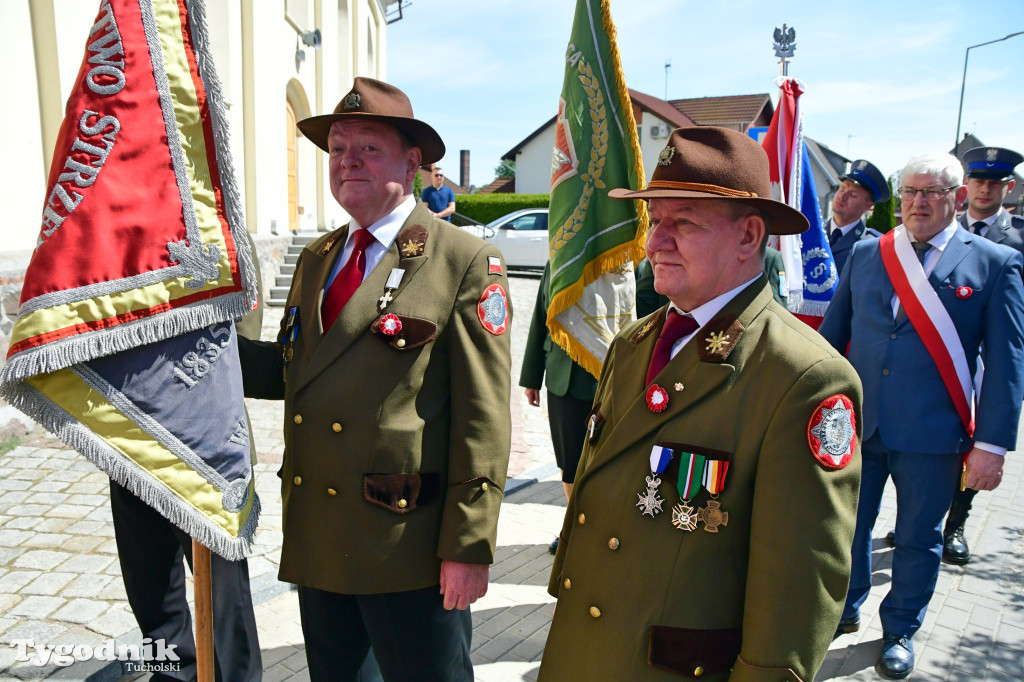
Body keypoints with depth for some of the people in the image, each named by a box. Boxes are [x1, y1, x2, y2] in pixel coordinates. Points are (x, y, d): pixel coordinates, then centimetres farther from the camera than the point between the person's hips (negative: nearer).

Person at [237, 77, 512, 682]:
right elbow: (293, 371, 15)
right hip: (316, 541, 7)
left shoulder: (466, 262, -11)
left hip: (409, 546, -6)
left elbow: (483, 415, -15)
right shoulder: (316, 259, 11)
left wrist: (470, 545, -15)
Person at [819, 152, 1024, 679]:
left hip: (933, 436, -2)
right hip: (856, 424, 2)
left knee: (918, 539, 14)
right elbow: (831, 334, 10)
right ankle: (844, 610, 39)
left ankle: (900, 631, 37)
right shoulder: (866, 254, 5)